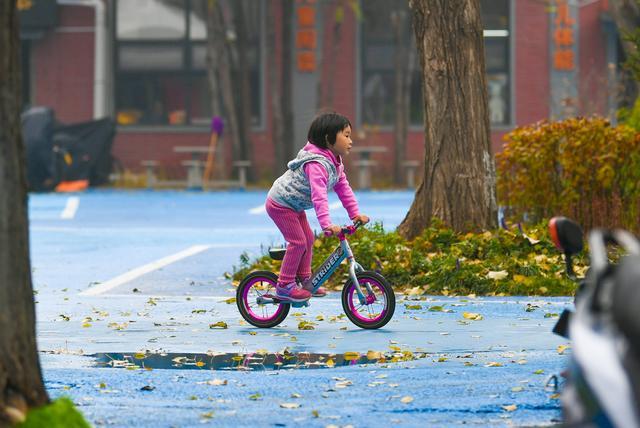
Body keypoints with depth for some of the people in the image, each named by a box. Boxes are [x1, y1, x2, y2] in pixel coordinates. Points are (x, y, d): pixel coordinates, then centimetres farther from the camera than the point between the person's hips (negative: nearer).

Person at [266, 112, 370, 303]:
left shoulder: (336, 163, 2)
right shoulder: (317, 164, -31)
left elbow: (343, 188, 7)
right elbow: (318, 195, -40)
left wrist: (355, 213, -1)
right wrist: (327, 225, -48)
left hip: (295, 205, 10)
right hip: (280, 204, -10)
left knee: (308, 239, 10)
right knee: (298, 242, -12)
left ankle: (304, 279, 20)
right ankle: (285, 285, -4)